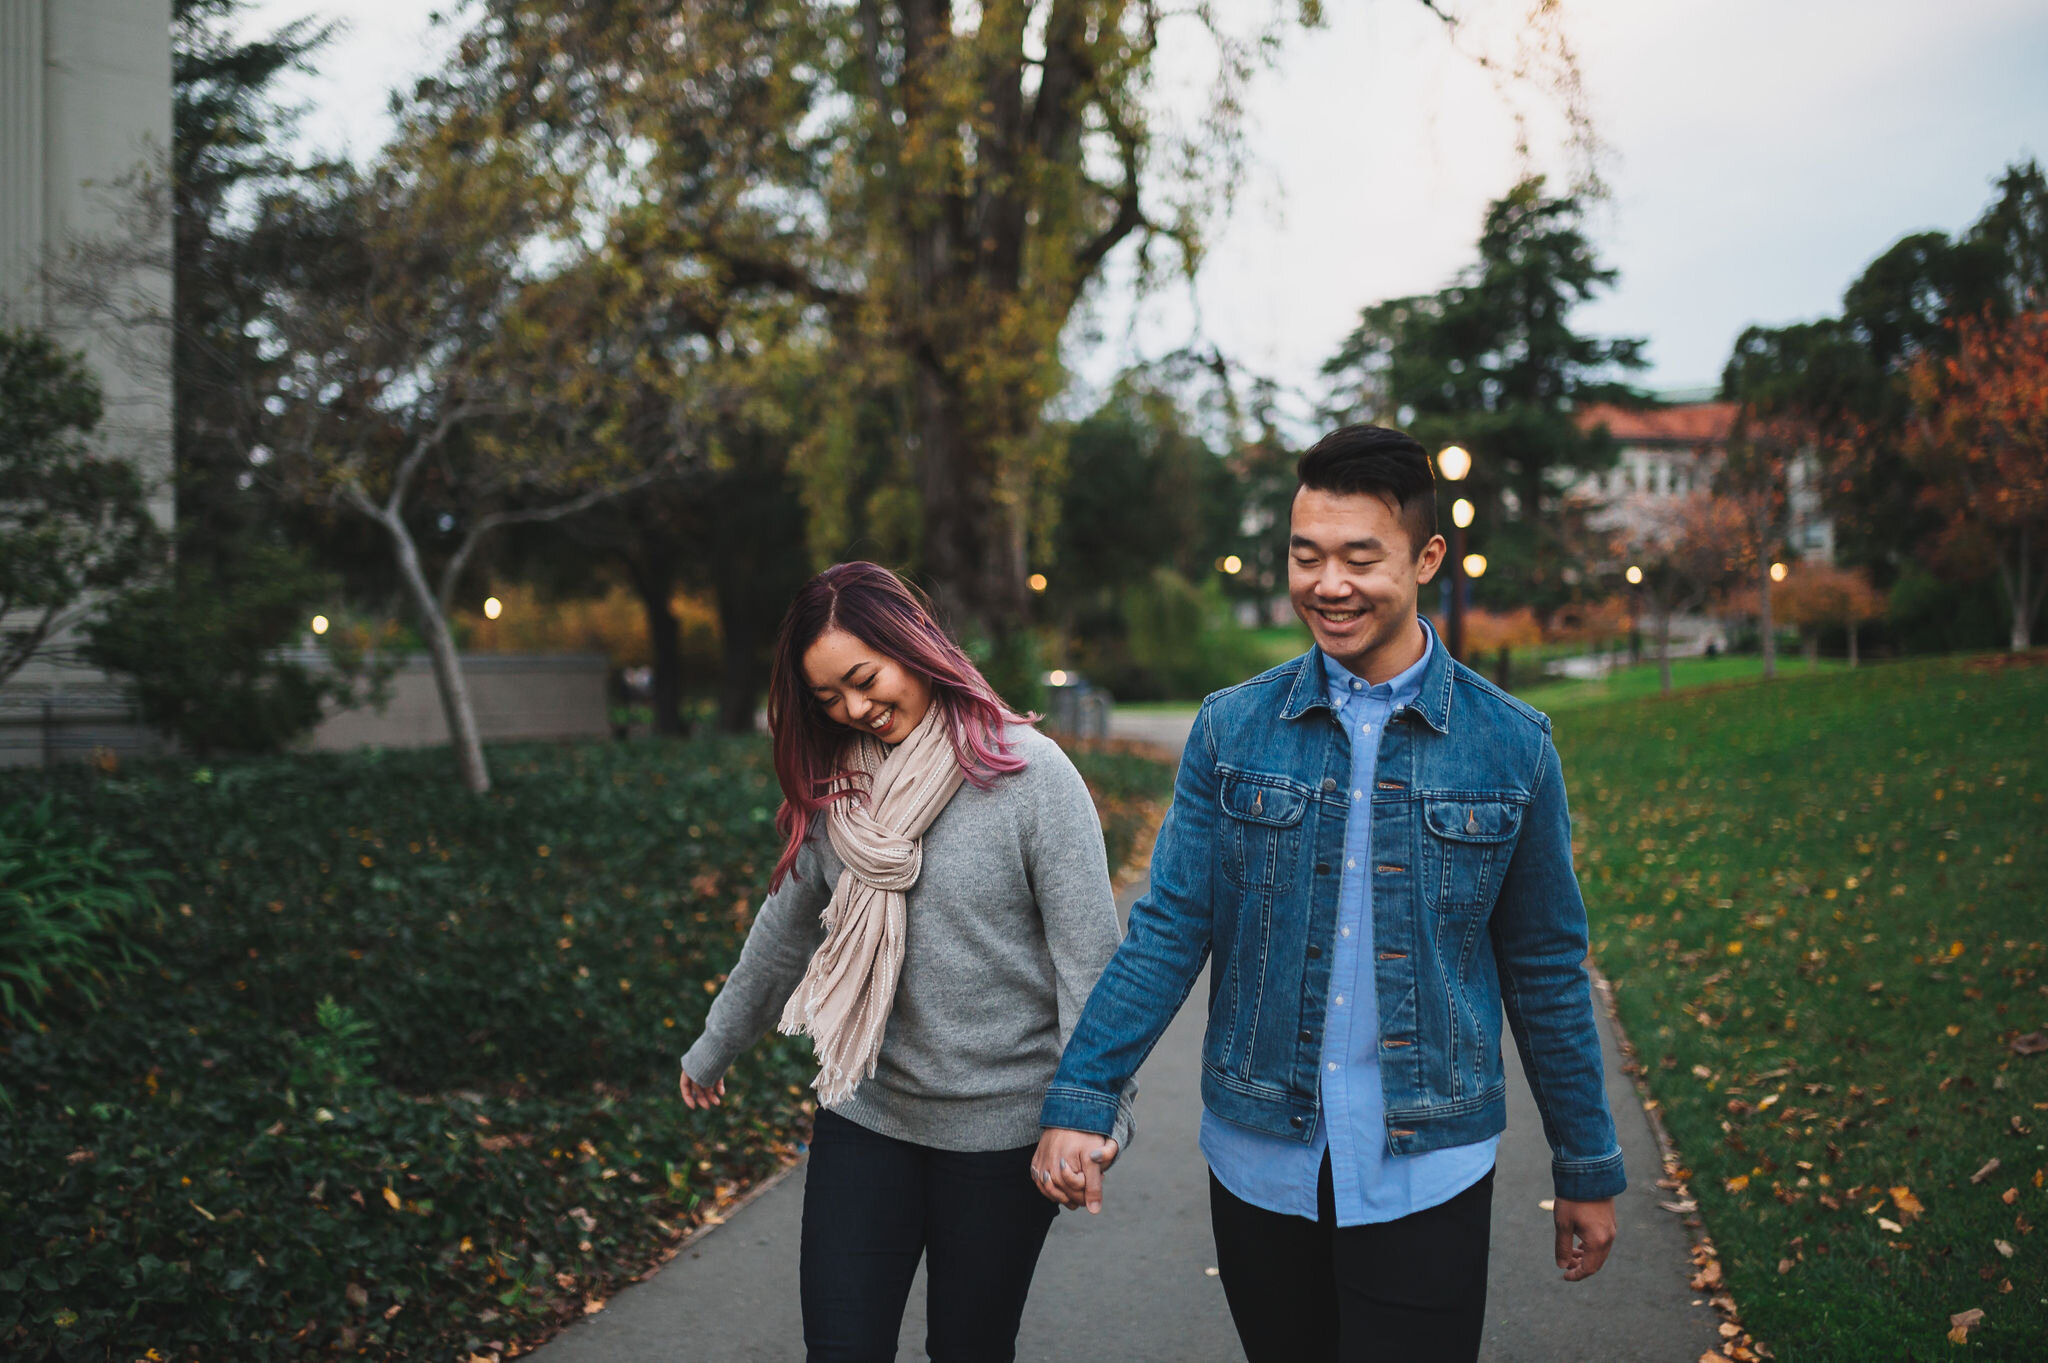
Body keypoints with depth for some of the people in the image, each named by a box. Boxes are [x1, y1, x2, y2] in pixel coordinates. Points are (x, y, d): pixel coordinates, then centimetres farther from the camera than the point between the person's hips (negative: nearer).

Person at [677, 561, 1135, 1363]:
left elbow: (1089, 956, -14)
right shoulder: (837, 791, 3)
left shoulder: (1029, 775, -13)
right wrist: (713, 1049, 25)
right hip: (864, 1116, 4)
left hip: (998, 1130, -4)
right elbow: (785, 932, 16)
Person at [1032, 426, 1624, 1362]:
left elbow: (1544, 970, 4)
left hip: (1425, 1173, -1)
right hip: (1258, 1162, 2)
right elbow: (1167, 932, -2)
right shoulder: (1231, 731, -1)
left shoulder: (1510, 747, -3)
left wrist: (1588, 1170, 9)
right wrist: (1080, 1100, -12)